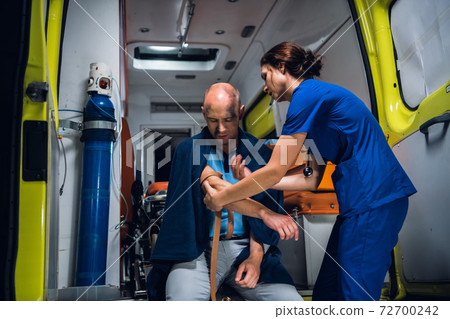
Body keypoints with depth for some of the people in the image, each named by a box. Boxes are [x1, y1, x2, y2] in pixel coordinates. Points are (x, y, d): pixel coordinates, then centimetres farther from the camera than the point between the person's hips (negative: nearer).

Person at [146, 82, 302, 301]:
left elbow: (263, 201, 4)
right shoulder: (189, 150, 1)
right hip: (199, 249, -2)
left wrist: (256, 257, -9)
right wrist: (264, 212, -28)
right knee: (183, 299, -29)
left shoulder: (258, 152, 8)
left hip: (246, 247, 3)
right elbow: (216, 189, -15)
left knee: (291, 300, -16)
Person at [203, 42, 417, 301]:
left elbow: (274, 172, -11)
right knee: (326, 292, 12)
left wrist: (220, 198, 1)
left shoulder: (308, 94, -10)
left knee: (355, 295, -3)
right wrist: (253, 181, 16)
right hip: (364, 201, 10)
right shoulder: (320, 96, 20)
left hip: (373, 199, -10)